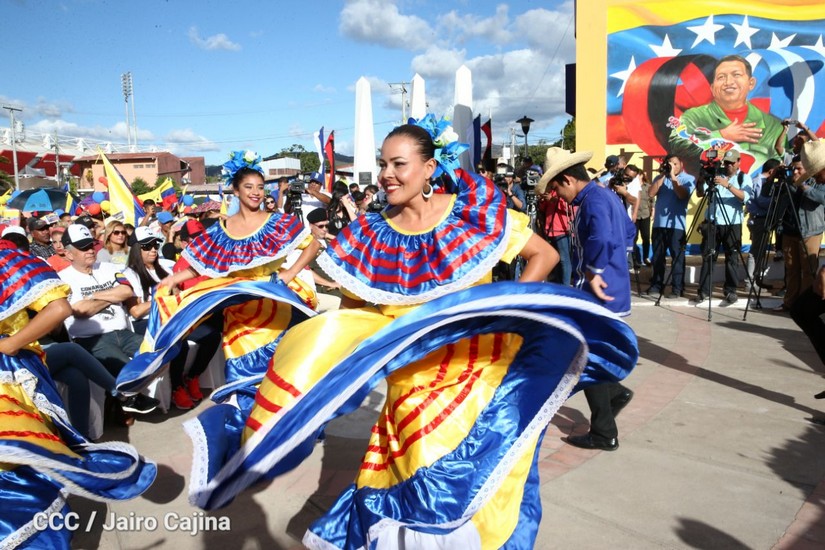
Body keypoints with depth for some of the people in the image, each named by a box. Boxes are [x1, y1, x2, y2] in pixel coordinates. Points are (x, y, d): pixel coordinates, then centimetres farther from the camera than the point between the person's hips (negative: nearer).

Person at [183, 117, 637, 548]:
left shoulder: (474, 211, -6)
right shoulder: (370, 235, -1)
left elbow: (544, 254, 2)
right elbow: (350, 315, 6)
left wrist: (510, 306, -8)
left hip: (479, 366, -1)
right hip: (414, 379, 2)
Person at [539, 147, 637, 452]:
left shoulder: (594, 200, -19)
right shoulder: (605, 194, 12)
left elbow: (602, 238, -38)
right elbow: (629, 230, 26)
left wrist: (593, 272, -23)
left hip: (598, 294, -10)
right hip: (611, 292, 10)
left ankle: (604, 434, 13)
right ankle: (615, 391, 28)